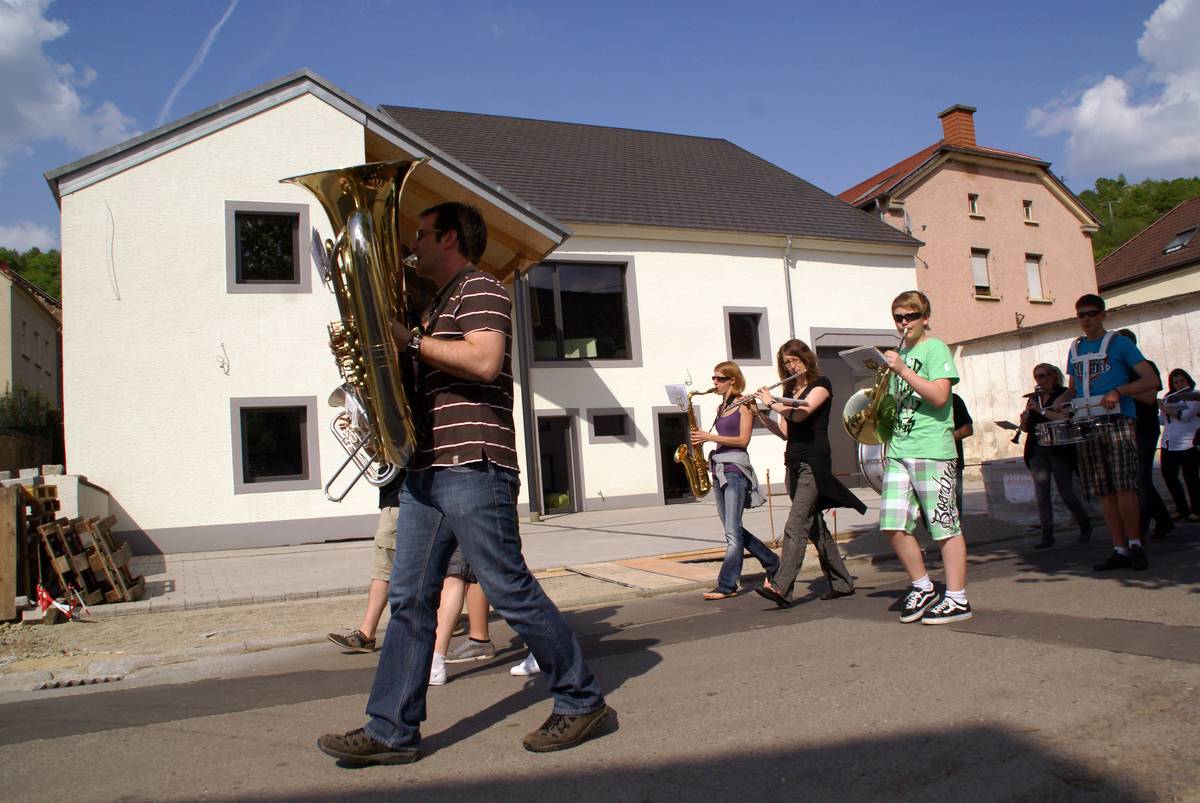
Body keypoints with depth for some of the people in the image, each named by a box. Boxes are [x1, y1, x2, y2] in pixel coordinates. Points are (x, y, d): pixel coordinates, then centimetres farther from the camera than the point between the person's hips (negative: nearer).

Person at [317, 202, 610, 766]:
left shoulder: (480, 289, -4)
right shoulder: (440, 304, 25)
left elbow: (484, 362, -22)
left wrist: (409, 340, -13)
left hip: (471, 466, -10)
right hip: (425, 470, 10)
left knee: (509, 590, -5)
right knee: (409, 599, 6)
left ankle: (582, 701, 10)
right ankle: (392, 731, 12)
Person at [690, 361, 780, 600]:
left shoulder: (744, 405, -3)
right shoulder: (721, 408, 19)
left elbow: (743, 439, -11)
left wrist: (710, 437, -14)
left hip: (735, 468, -9)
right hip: (718, 469, 9)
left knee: (732, 530, -10)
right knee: (732, 529, 10)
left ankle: (727, 585, -10)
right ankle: (772, 563, 24)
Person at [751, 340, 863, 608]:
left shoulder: (821, 384, -4)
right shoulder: (789, 392, 17)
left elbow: (800, 413, -19)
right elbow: (785, 432, 14)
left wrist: (770, 402, -6)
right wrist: (759, 413, 4)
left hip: (814, 463, -8)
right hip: (793, 463, 8)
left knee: (796, 526, -16)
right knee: (814, 526, 11)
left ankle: (780, 587, -22)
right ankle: (841, 582, 21)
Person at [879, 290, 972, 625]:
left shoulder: (935, 349, -2)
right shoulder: (899, 354, 19)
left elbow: (939, 396, -16)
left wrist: (902, 370, -17)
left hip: (932, 450, -7)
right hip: (898, 451, 7)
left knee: (945, 526, -1)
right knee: (894, 526, 2)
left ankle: (957, 599, 7)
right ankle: (923, 588, 18)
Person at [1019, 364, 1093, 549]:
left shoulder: (1065, 394, -2)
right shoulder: (1034, 398, 15)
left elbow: (1066, 418, -18)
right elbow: (1026, 428, 17)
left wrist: (1042, 410, -21)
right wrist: (1024, 420, -4)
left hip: (1060, 451, -5)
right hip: (1037, 452, 5)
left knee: (1066, 493, 0)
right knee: (1041, 494, -1)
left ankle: (1085, 525, 23)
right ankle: (1047, 535, 2)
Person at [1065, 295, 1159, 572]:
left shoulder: (1119, 343, 3)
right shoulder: (1075, 349, 18)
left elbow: (1151, 380, -3)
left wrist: (1118, 391, -18)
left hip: (1118, 422, -5)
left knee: (1123, 487, -12)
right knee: (1103, 492, 4)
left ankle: (1135, 544, 2)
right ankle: (1120, 550, 9)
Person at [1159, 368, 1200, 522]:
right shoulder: (1168, 397, 16)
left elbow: (1186, 415, -16)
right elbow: (1163, 420, 20)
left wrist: (1165, 409, -15)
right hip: (1169, 444, 6)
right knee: (1168, 476, 3)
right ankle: (1181, 509, 15)